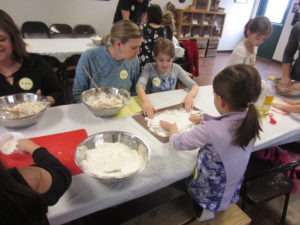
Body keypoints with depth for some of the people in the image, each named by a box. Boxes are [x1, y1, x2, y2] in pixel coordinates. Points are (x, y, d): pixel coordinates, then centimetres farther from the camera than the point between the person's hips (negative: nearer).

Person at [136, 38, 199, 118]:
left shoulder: (176, 68, -1)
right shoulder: (149, 67, -8)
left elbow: (195, 86, -4)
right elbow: (139, 86, -25)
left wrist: (190, 95, -27)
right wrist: (145, 100, -45)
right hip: (153, 107, -2)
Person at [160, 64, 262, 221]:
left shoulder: (209, 130, -35)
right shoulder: (250, 120, -17)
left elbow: (178, 143, -19)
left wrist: (172, 129, -1)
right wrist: (204, 120, 10)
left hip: (210, 193, -6)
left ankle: (203, 209, 22)